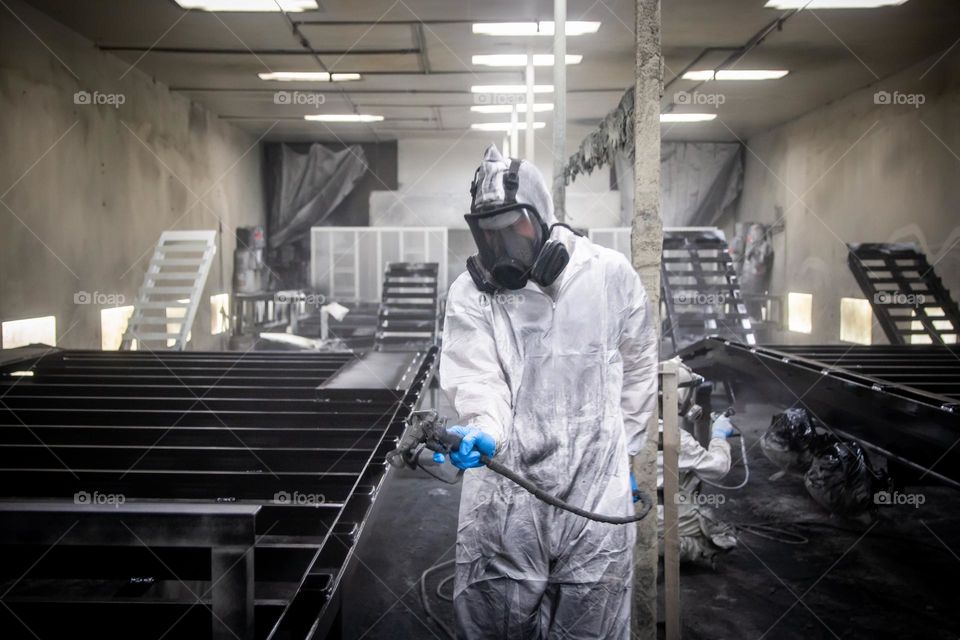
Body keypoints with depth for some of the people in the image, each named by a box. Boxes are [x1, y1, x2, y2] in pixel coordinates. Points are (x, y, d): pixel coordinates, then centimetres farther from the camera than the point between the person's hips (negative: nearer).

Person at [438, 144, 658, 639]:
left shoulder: (610, 274, 2)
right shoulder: (470, 292, 0)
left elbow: (638, 368, 13)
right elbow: (477, 378, -10)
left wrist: (623, 448, 15)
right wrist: (483, 432, -30)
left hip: (596, 487, 1)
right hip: (504, 491, 0)